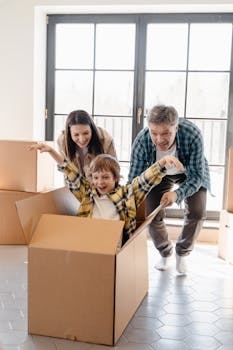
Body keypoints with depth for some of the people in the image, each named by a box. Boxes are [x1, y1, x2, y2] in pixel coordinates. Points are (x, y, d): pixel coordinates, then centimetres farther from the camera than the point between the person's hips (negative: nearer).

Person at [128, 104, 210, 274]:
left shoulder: (193, 135, -40)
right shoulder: (141, 142, -36)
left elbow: (196, 175, -31)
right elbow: (134, 181, -27)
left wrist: (177, 194, -49)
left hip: (189, 172, -1)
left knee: (197, 213, -14)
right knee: (153, 215, -8)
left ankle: (182, 253, 14)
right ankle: (165, 253, 23)